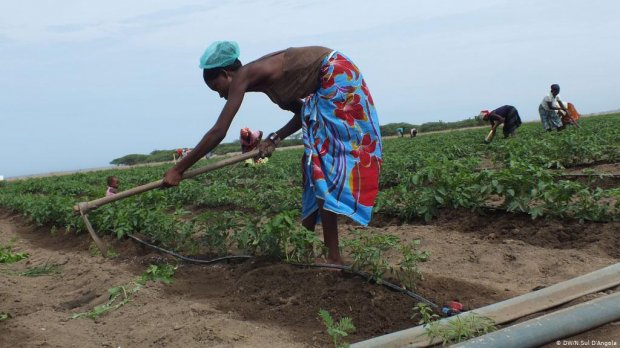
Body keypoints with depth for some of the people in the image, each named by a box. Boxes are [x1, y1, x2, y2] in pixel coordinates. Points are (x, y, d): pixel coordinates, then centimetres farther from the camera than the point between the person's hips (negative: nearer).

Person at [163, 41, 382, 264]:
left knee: (324, 163, -9)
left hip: (337, 77, -9)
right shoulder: (264, 80, 14)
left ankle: (333, 257, -7)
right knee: (313, 163, 12)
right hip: (330, 83, 9)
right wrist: (275, 138, 5)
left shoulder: (243, 76, -11)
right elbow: (304, 112, 18)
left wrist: (178, 169, -10)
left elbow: (218, 132, -14)